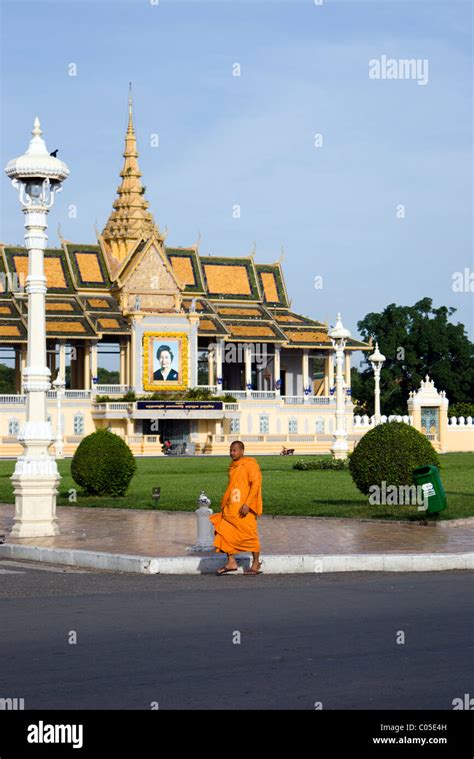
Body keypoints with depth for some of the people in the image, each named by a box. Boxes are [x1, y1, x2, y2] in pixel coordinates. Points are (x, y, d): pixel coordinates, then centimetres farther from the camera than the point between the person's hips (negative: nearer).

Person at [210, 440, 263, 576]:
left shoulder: (250, 464, -9)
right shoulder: (233, 466, 15)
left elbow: (255, 484, -16)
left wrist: (247, 504, -22)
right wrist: (225, 503, 18)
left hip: (245, 508, -7)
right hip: (232, 507, 8)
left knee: (250, 534, 0)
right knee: (224, 532, -2)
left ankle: (256, 564, 12)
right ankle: (231, 562, 3)